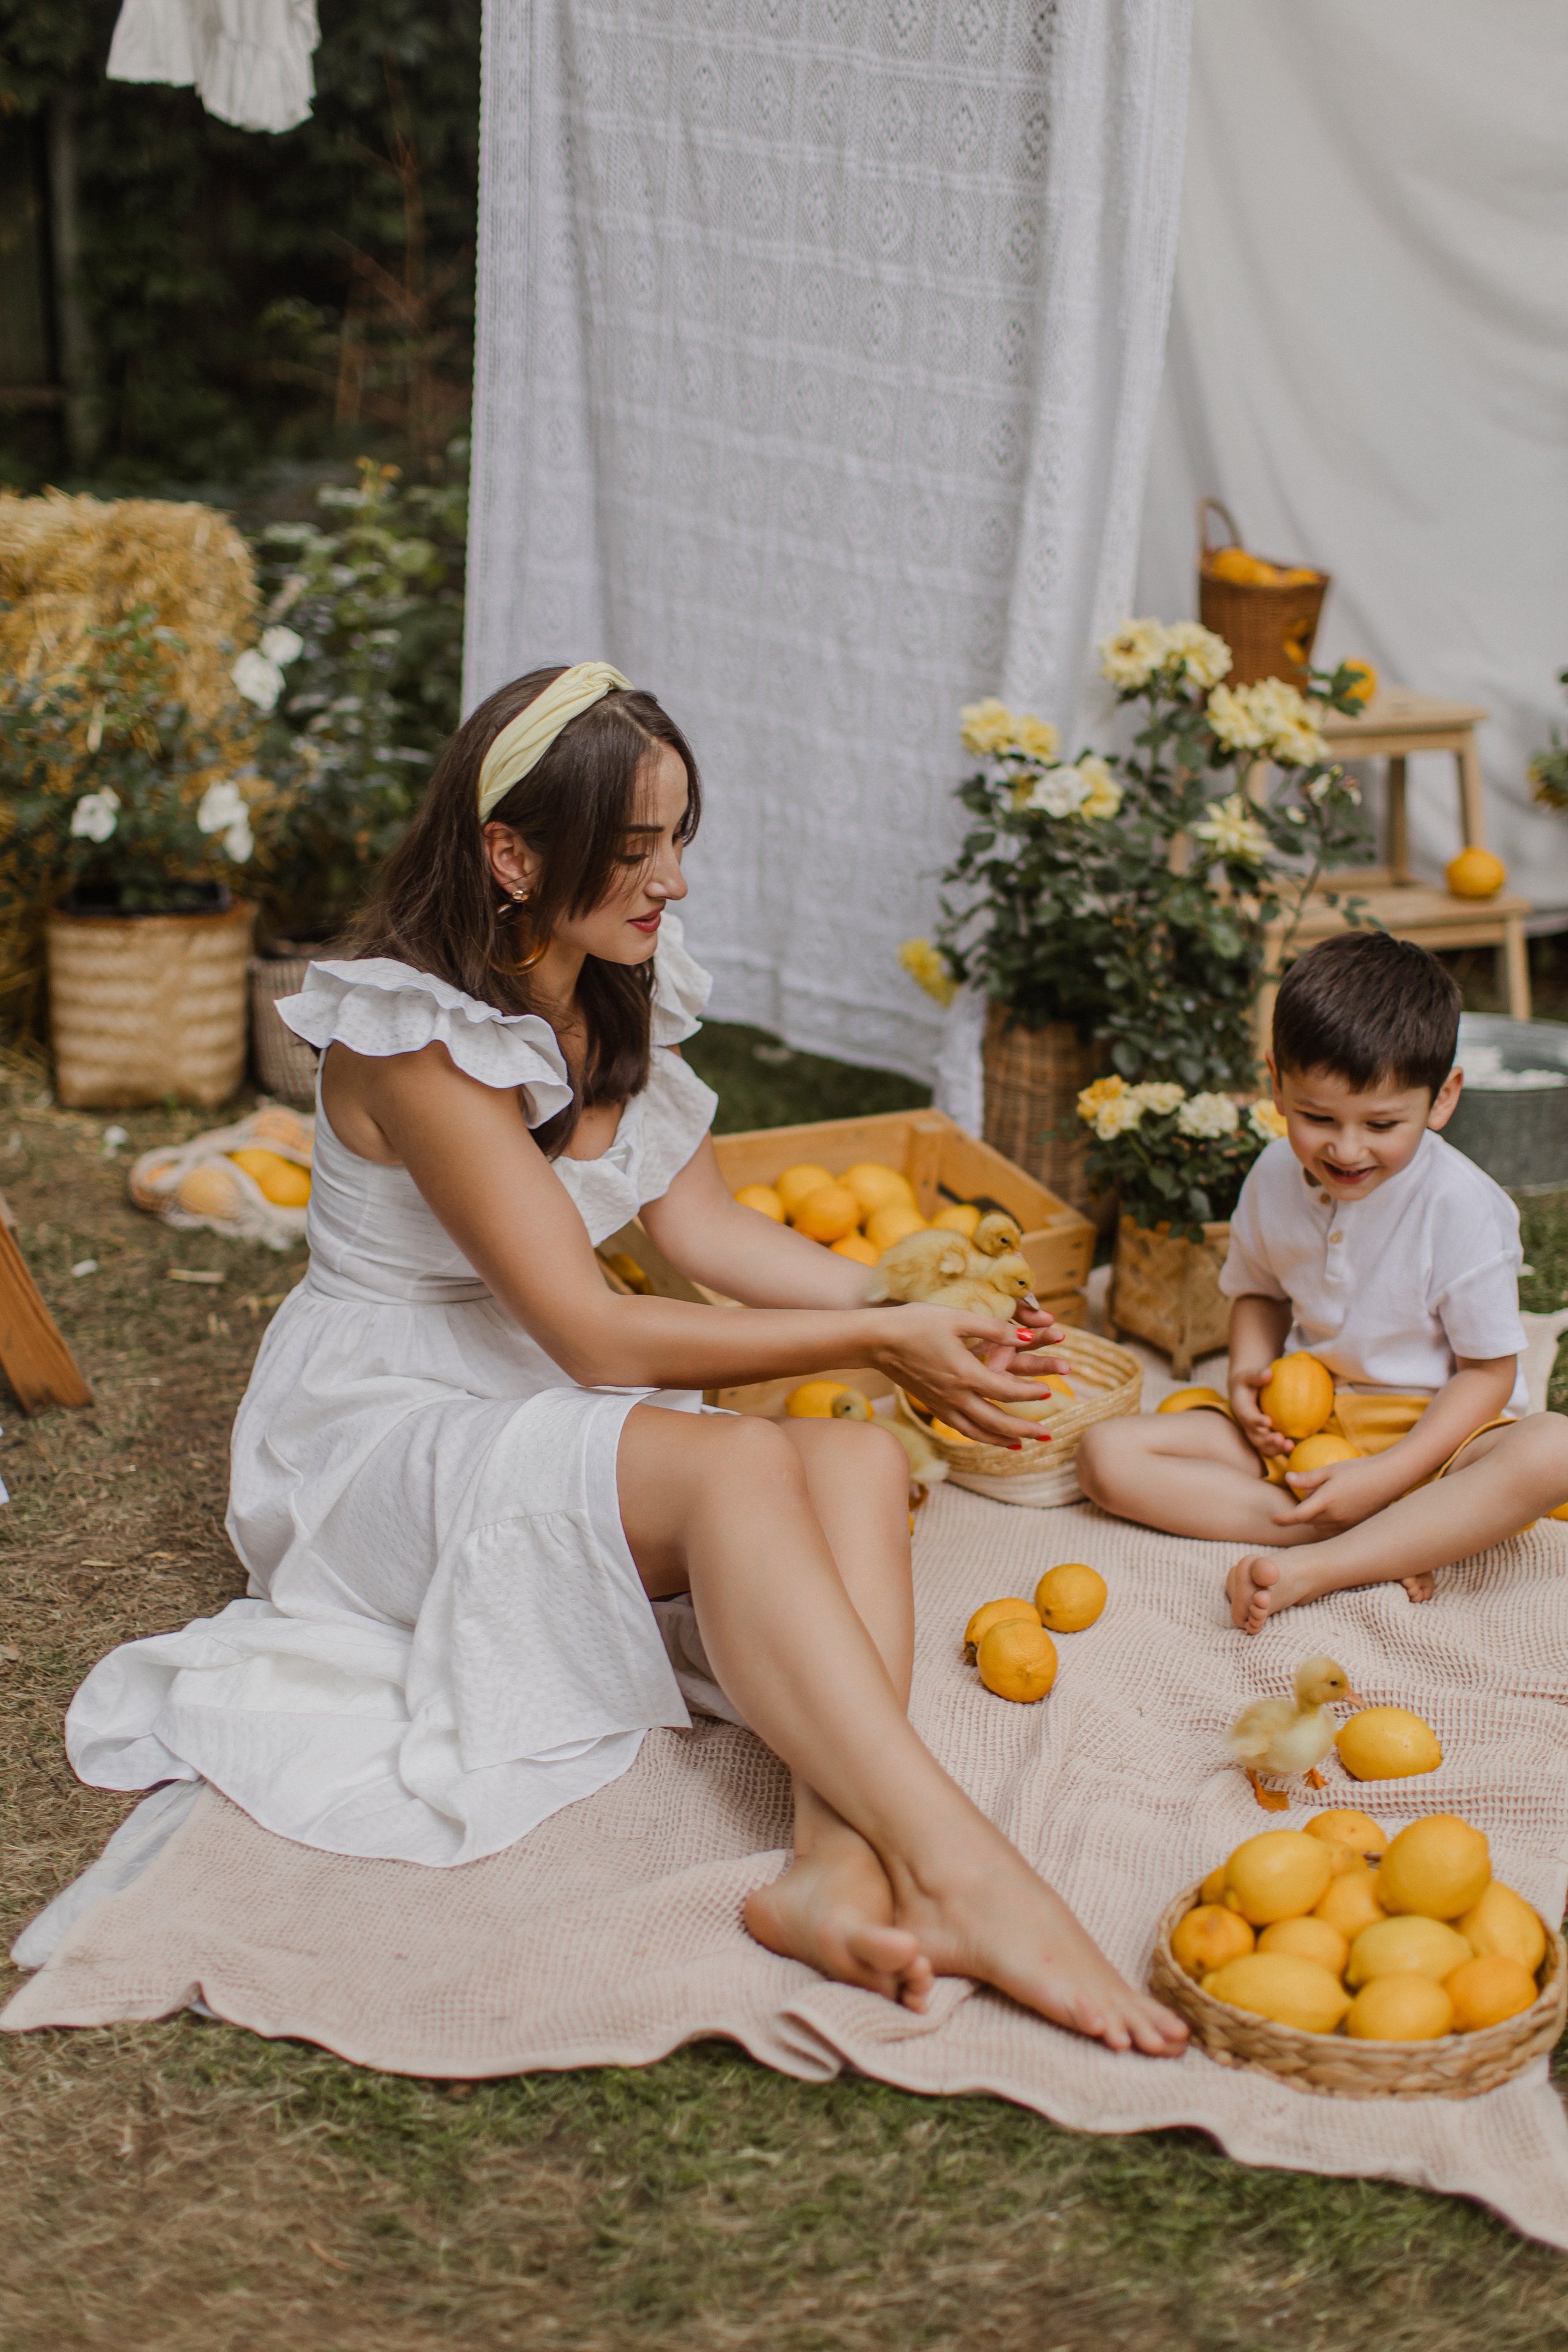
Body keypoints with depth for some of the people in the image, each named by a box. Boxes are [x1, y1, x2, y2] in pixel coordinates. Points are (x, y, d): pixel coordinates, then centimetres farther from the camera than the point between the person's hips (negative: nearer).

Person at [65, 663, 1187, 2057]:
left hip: (552, 1422, 8)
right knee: (733, 1466, -35)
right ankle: (957, 1869, -43)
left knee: (859, 1461, -21)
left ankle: (840, 1864, -41)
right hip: (380, 1442, -8)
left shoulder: (614, 998, 4)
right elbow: (593, 1333, -24)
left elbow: (701, 1227, 7)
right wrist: (871, 1340, -21)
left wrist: (922, 1308, -7)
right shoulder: (415, 1039, -22)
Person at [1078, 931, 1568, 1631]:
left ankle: (1313, 1569, -38)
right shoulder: (1274, 1177, -3)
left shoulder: (1460, 1206, -17)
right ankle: (1384, 1542, -26)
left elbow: (1488, 1370, -13)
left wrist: (1381, 1478, -23)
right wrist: (1249, 1372, -6)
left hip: (1429, 1435, -4)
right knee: (1106, 1455, -15)